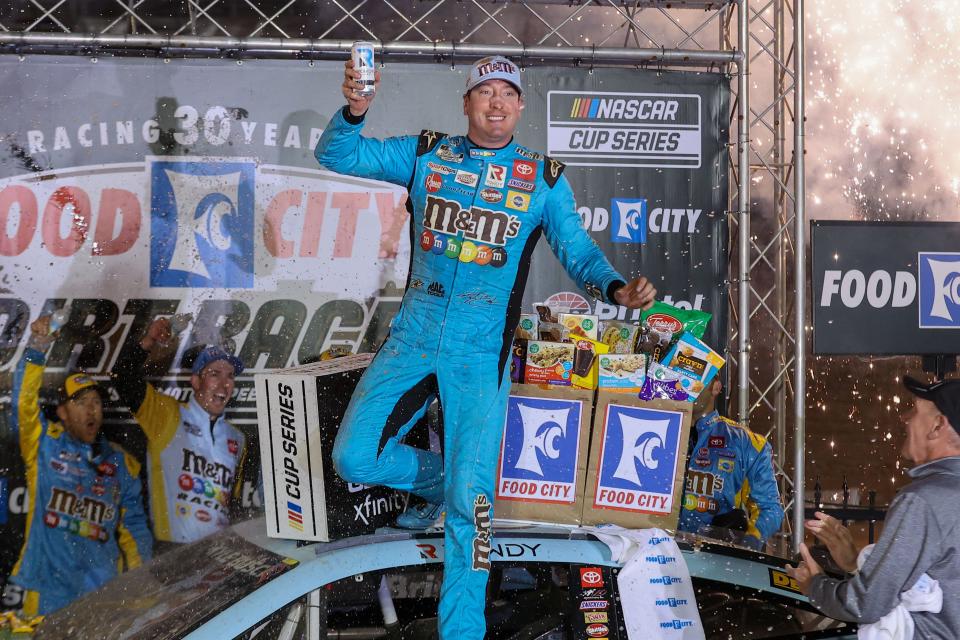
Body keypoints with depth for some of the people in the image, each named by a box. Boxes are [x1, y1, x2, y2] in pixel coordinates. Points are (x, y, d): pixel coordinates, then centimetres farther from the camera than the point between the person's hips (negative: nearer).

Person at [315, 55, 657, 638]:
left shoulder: (544, 178, 5)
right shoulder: (425, 154, 6)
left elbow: (579, 252, 3)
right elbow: (336, 155, 2)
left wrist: (616, 288, -19)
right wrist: (354, 111, -20)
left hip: (481, 351, -2)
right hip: (413, 337, 2)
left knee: (469, 500, -7)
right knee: (355, 459, -4)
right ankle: (439, 479, 26)